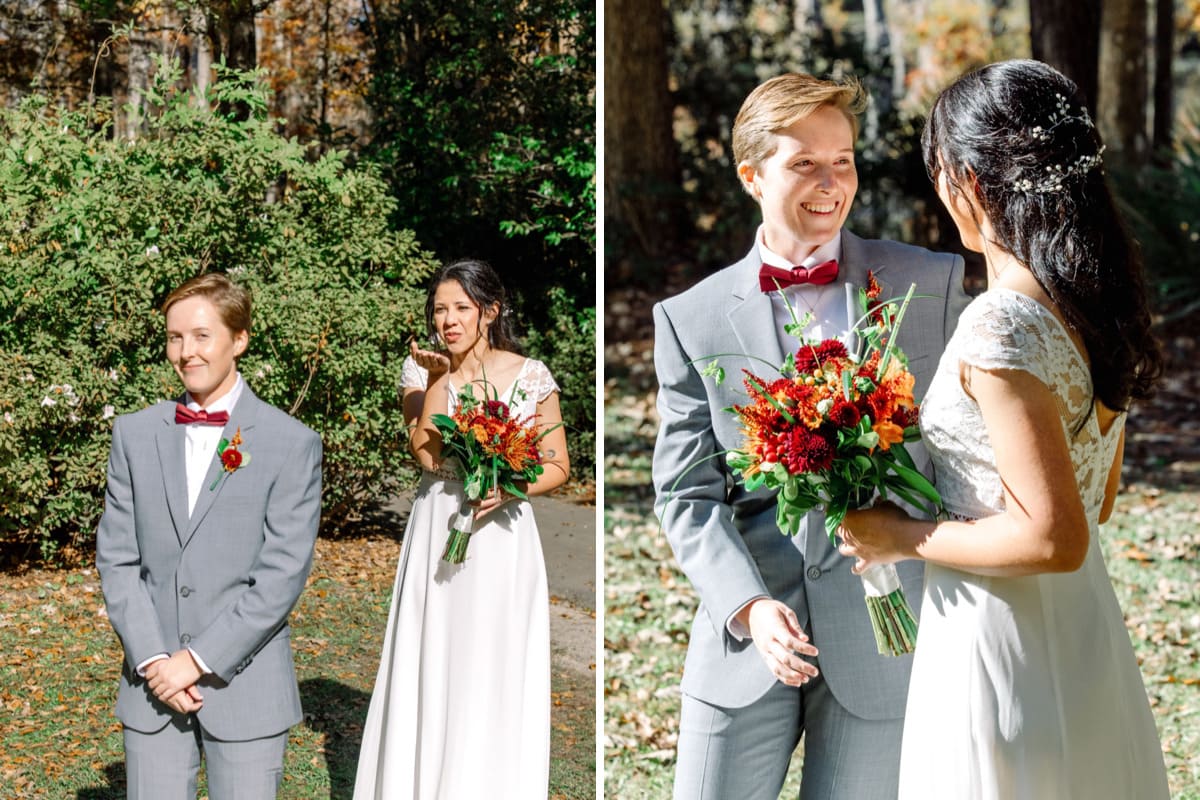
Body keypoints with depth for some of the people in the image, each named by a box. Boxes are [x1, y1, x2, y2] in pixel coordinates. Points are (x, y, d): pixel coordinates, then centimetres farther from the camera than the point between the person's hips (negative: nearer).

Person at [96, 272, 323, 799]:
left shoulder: (293, 444, -5)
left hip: (246, 690, -3)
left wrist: (198, 659, -13)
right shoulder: (135, 434, 6)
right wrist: (152, 659, -7)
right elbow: (117, 558, 4)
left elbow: (283, 574, -9)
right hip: (152, 683, 3)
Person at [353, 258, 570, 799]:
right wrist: (438, 380, -16)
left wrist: (509, 488, -17)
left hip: (501, 533, -1)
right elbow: (426, 452, -13)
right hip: (437, 530, 2)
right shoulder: (420, 370, 0)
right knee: (432, 666, 5)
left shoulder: (530, 377, -5)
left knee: (495, 673, 3)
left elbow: (557, 466, -1)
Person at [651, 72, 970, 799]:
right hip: (746, 638, 0)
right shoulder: (692, 320, 2)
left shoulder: (932, 285, 2)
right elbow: (687, 494, 1)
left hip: (886, 634, 0)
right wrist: (749, 606, -13)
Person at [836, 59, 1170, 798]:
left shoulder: (1001, 327, -23)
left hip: (1000, 646, -8)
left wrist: (899, 537, -14)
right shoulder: (1098, 302, 3)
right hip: (1086, 634, 9)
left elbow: (1050, 539, -25)